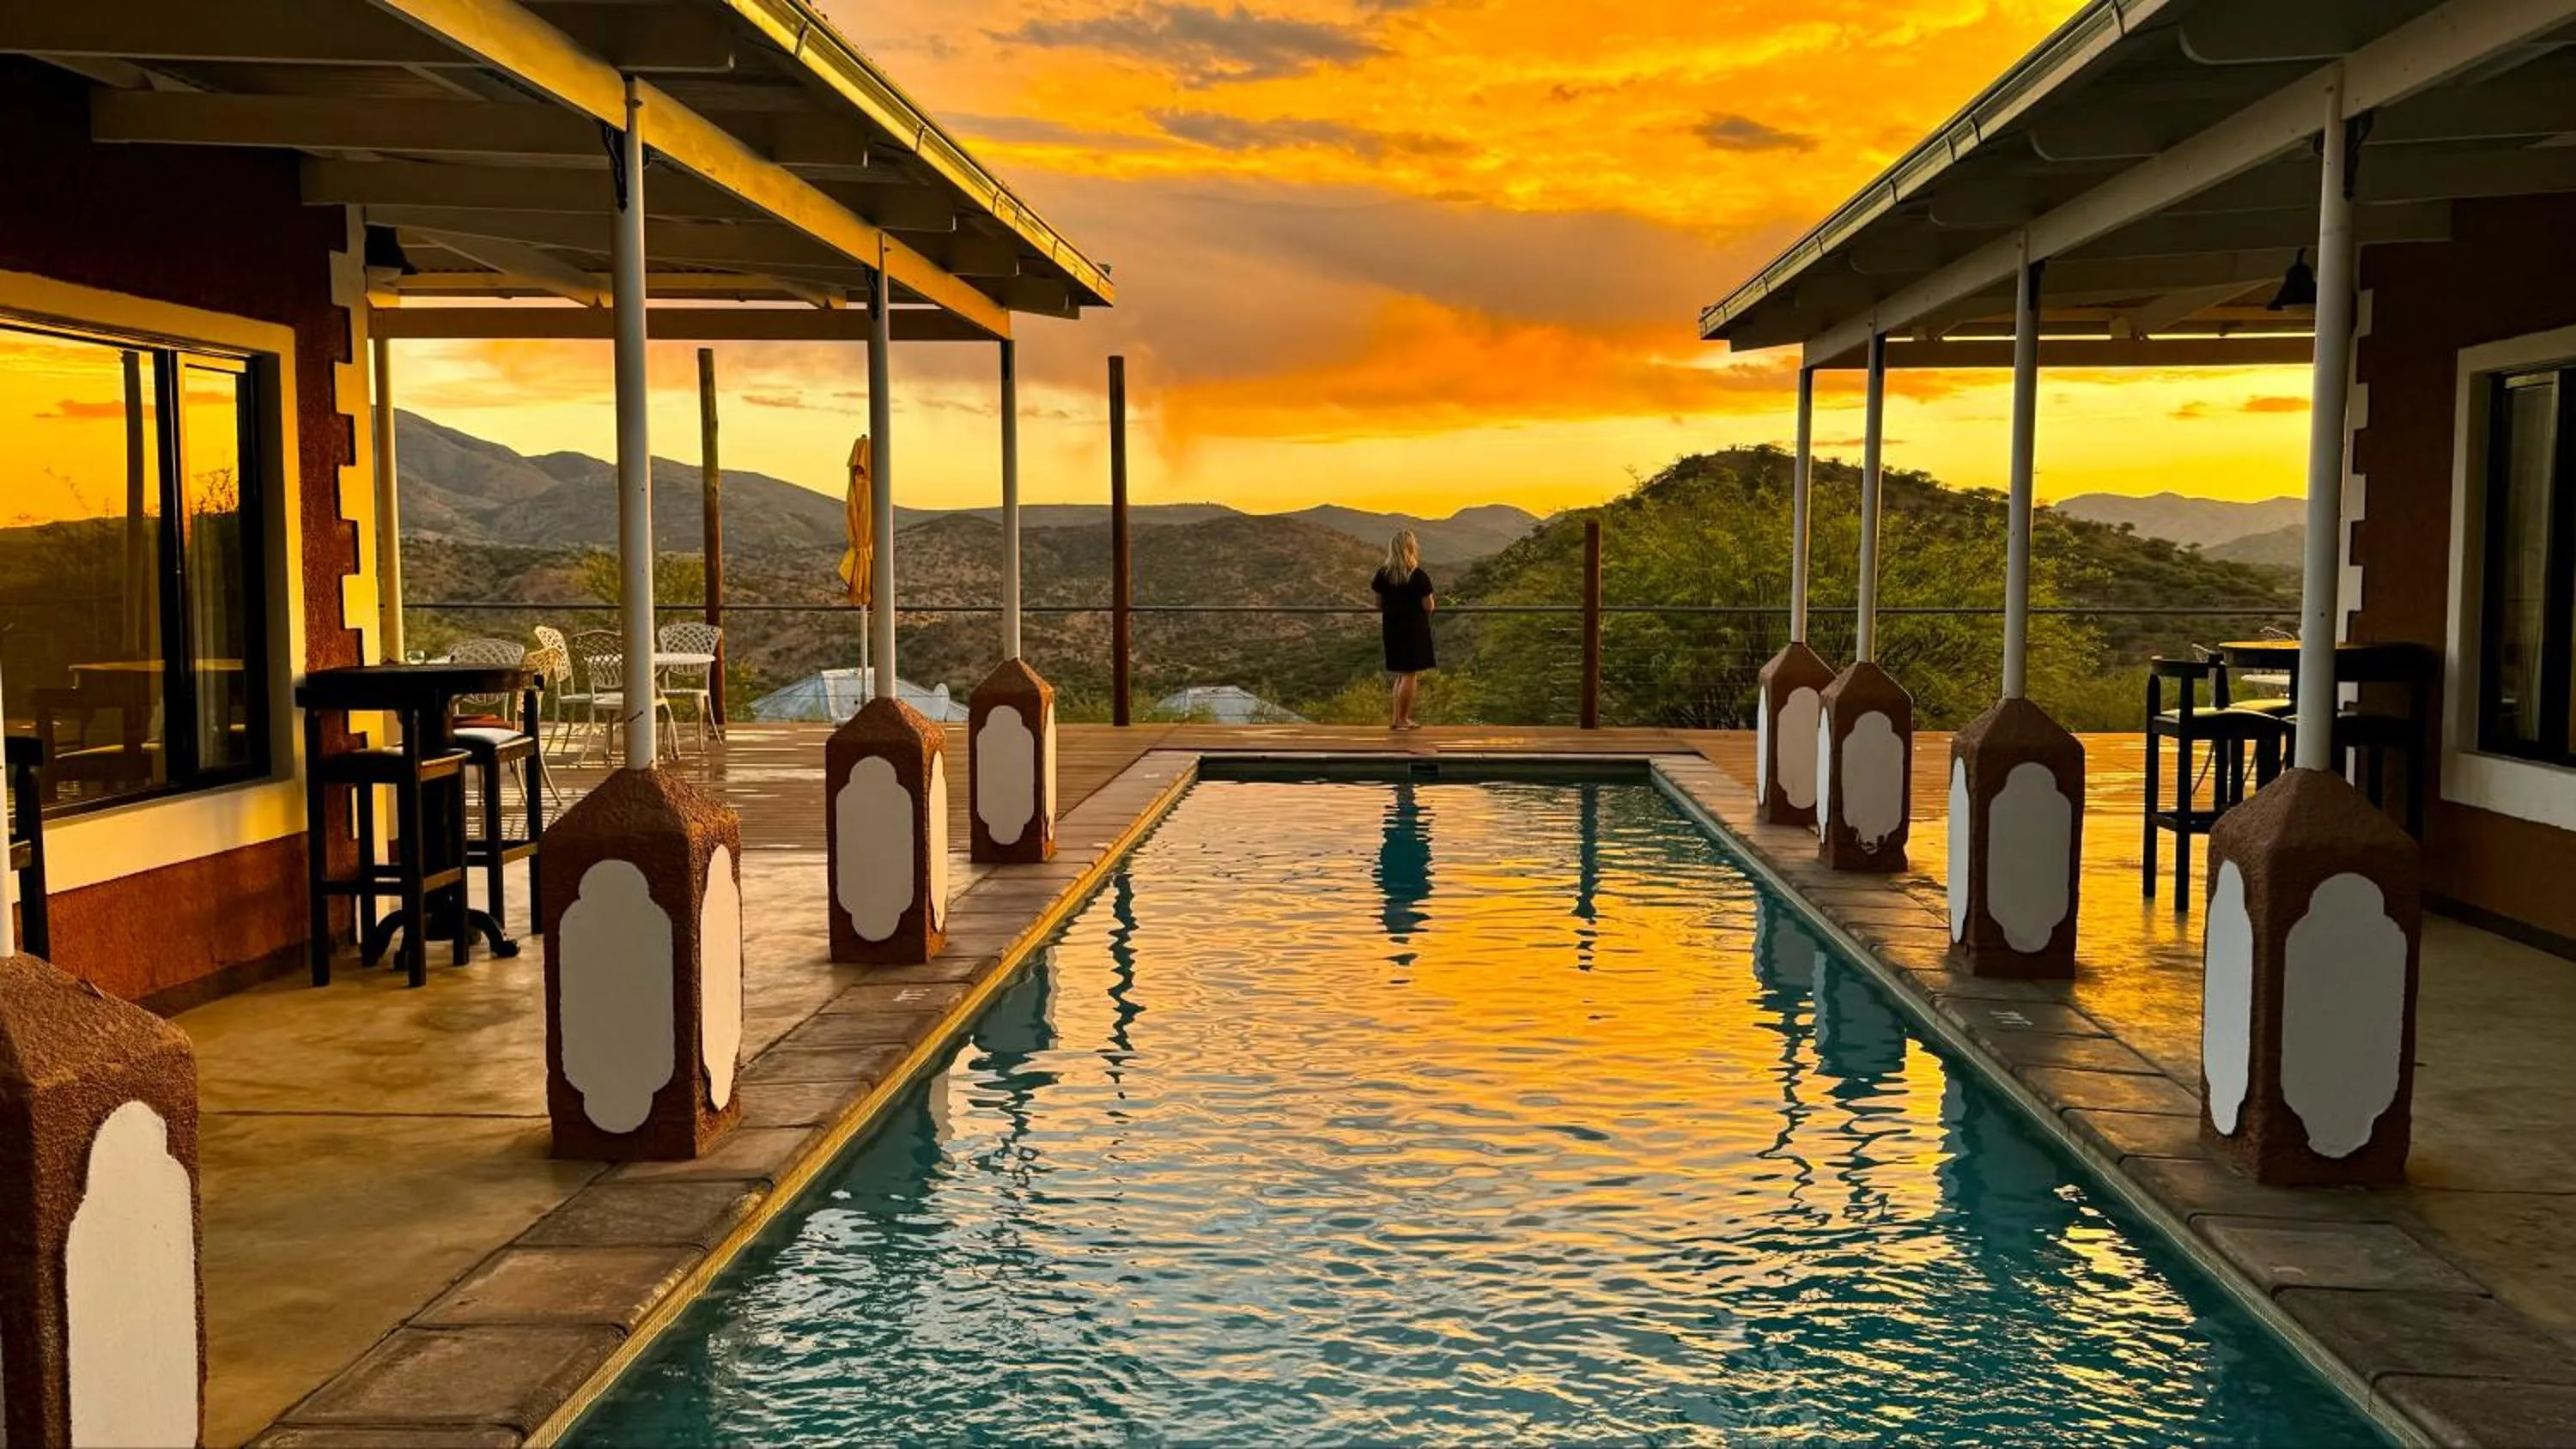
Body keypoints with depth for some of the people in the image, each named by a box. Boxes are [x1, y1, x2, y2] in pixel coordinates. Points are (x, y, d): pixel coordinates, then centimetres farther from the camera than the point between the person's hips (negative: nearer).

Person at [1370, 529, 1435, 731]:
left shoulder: (1383, 574, 1)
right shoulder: (1418, 576, -13)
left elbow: (1379, 603, 7)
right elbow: (1428, 606, -12)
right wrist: (1432, 602, 10)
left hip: (1391, 628, 6)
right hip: (1414, 628, -6)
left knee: (1401, 674, 17)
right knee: (1410, 674, 0)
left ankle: (1395, 718, 17)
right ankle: (1402, 720, 0)